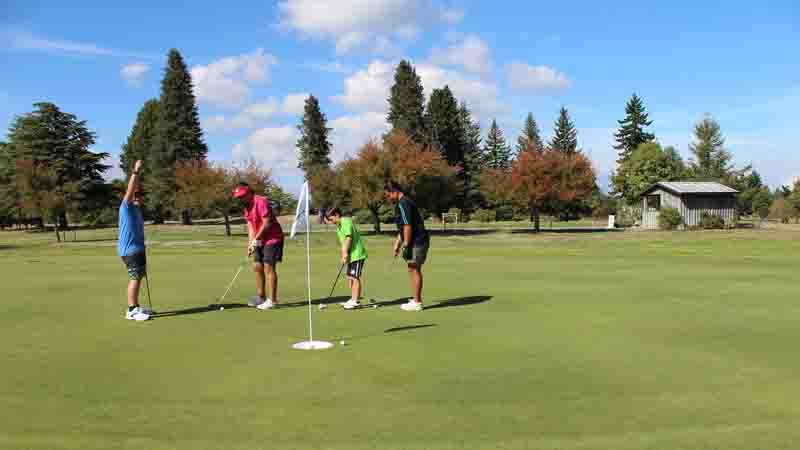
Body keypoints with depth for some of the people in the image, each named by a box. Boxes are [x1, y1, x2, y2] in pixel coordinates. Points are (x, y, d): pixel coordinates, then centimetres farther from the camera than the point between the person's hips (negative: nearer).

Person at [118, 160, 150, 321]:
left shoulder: (137, 209, 16)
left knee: (138, 277, 14)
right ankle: (132, 311, -9)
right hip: (129, 249, -10)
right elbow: (130, 190, -26)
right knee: (135, 278, -11)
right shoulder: (126, 207, -9)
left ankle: (135, 307, 24)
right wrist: (135, 172, -32)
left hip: (137, 248, 10)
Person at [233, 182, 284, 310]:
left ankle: (272, 300, -9)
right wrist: (250, 243, -1)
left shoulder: (261, 202, -18)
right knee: (257, 266, 8)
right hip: (260, 240, 9)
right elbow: (250, 225, 10)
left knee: (268, 267, -12)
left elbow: (266, 223, -22)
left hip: (272, 238, -9)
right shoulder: (247, 206, 11)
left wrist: (256, 239, -16)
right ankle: (261, 297, 17)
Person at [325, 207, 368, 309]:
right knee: (349, 277, 12)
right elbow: (343, 242, 10)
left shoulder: (346, 221, -13)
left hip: (357, 254, -10)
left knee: (355, 277, -8)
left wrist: (345, 252, -21)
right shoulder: (338, 227, 16)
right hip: (351, 255, 10)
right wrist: (344, 255, -2)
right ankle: (353, 299, 20)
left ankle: (356, 301, -4)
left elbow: (349, 238, -22)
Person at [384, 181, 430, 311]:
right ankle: (416, 299, 21)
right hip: (418, 241, 10)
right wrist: (397, 243, 23)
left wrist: (406, 245, -19)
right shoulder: (405, 202, 18)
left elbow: (407, 226, -22)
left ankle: (416, 303, 1)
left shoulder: (403, 204, -16)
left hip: (416, 242, -10)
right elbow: (402, 227, 23)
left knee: (414, 270, -4)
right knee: (414, 270, 14)